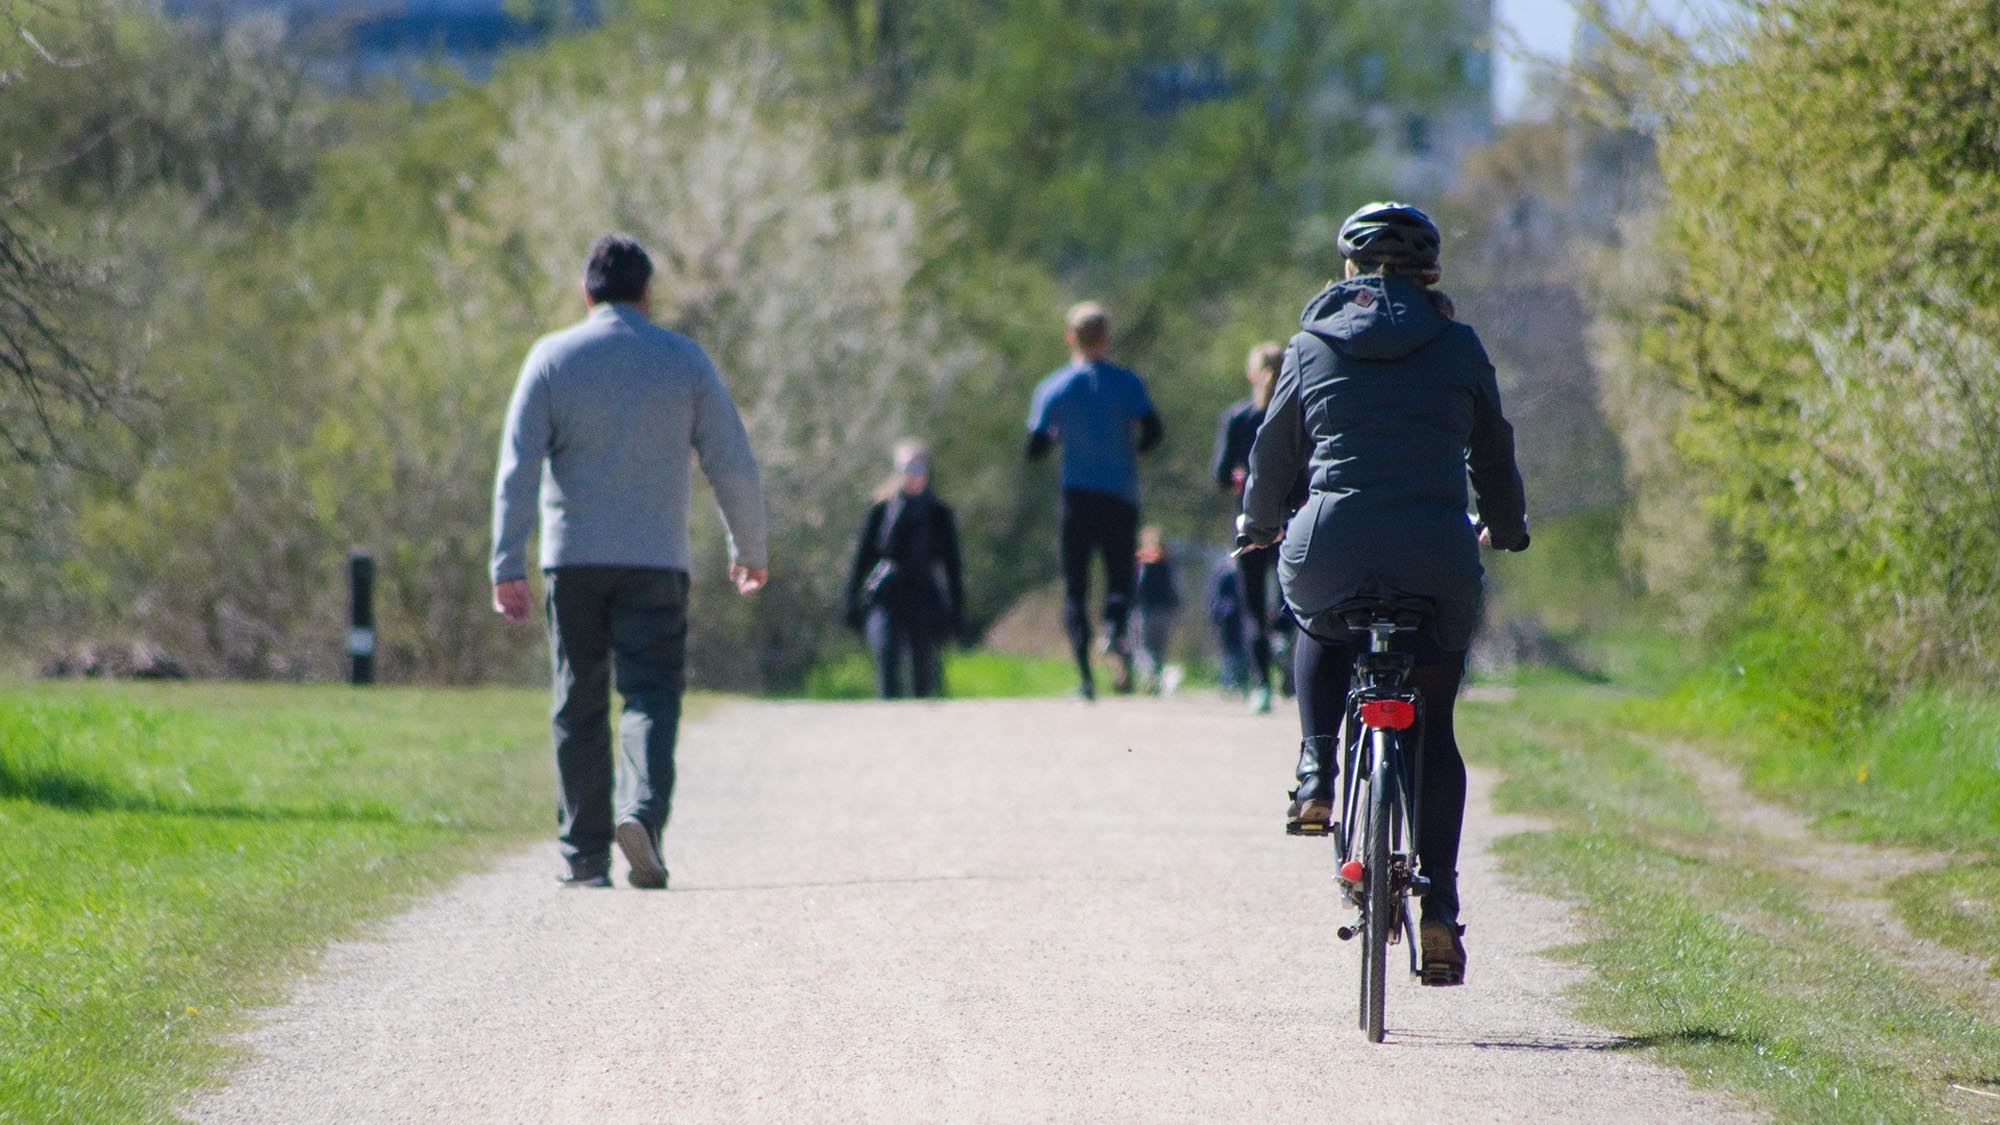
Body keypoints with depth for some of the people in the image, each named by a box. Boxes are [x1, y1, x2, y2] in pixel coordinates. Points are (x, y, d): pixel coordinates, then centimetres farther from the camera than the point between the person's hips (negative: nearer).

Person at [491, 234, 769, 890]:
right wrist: (749, 550, 17)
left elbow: (517, 468, -6)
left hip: (573, 560, 1)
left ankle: (584, 854, 8)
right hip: (656, 560, -1)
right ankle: (642, 812, -28)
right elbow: (733, 466, 4)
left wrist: (507, 565, -7)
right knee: (651, 695, -2)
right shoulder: (684, 361, 3)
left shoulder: (552, 358, 2)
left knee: (579, 707, 8)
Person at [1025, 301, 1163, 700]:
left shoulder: (1052, 387, 1)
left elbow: (1034, 450, 0)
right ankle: (1115, 630, -25)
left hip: (1077, 498, 0)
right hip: (1121, 495, 0)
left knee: (1075, 588, 5)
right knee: (1119, 578, 9)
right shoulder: (1127, 382, 0)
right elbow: (1153, 432, -10)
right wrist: (1130, 449, 11)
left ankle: (1085, 675, -8)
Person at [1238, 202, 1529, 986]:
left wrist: (1260, 523, 39)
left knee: (1321, 629, 36)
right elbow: (1493, 454, 20)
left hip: (1331, 548, 0)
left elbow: (1275, 451, 19)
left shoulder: (1313, 347, 9)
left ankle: (1316, 775, 14)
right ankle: (1440, 904, 1)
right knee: (1434, 727, 13)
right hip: (1436, 557, 0)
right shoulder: (1458, 349, 9)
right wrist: (1506, 530, 39)